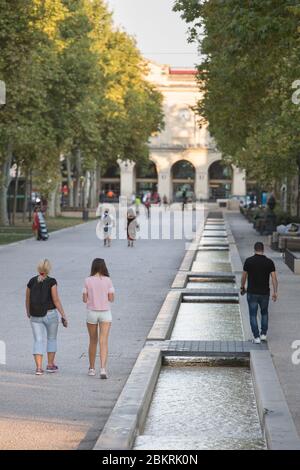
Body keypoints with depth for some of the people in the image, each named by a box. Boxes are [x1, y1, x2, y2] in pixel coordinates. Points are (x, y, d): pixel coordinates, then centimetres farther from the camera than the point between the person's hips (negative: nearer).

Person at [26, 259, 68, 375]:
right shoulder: (51, 282, -10)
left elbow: (27, 299, 10)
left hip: (35, 316, 2)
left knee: (38, 341, 2)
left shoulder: (31, 282, 1)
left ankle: (39, 367, -10)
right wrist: (63, 316, -8)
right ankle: (50, 365, 20)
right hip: (50, 314, -2)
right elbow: (56, 300, -13)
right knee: (51, 338, 18)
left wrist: (28, 312, 29)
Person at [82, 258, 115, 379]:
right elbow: (111, 298, -4)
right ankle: (103, 369, -19)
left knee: (93, 341, 16)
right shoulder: (108, 280, -6)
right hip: (105, 313, -1)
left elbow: (85, 299, -3)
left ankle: (92, 369, 25)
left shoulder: (88, 281, -5)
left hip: (92, 313, 1)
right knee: (104, 342, -5)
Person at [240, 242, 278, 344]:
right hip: (265, 293, 1)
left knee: (253, 315, 8)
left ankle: (256, 337, 2)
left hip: (252, 293, -1)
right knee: (264, 313, 22)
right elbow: (274, 278, -9)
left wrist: (242, 287, 15)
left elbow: (244, 276, 0)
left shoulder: (248, 261, -8)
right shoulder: (269, 262, -5)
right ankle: (263, 334, 16)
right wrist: (275, 292, -6)